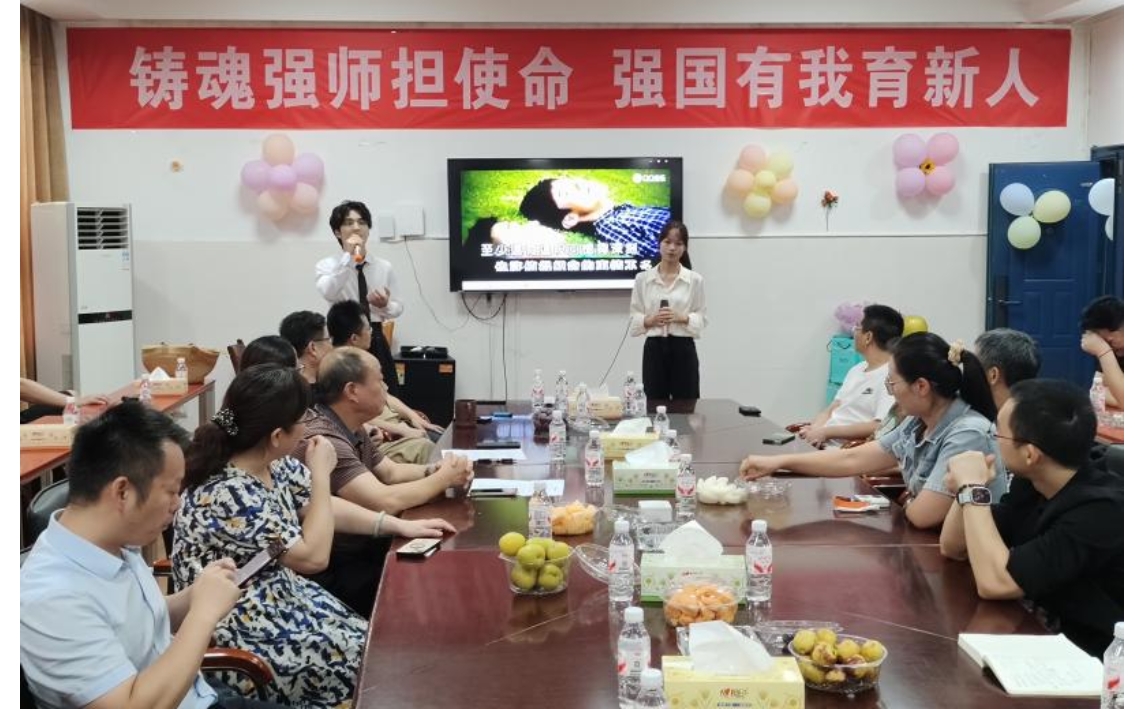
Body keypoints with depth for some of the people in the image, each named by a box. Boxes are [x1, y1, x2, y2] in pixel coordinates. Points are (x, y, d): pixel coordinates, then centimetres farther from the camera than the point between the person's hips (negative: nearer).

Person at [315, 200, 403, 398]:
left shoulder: (384, 267, 7)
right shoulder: (326, 265, -2)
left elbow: (397, 308, 9)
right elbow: (328, 294, -23)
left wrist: (384, 305, -14)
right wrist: (348, 256, -26)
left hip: (376, 340, 3)